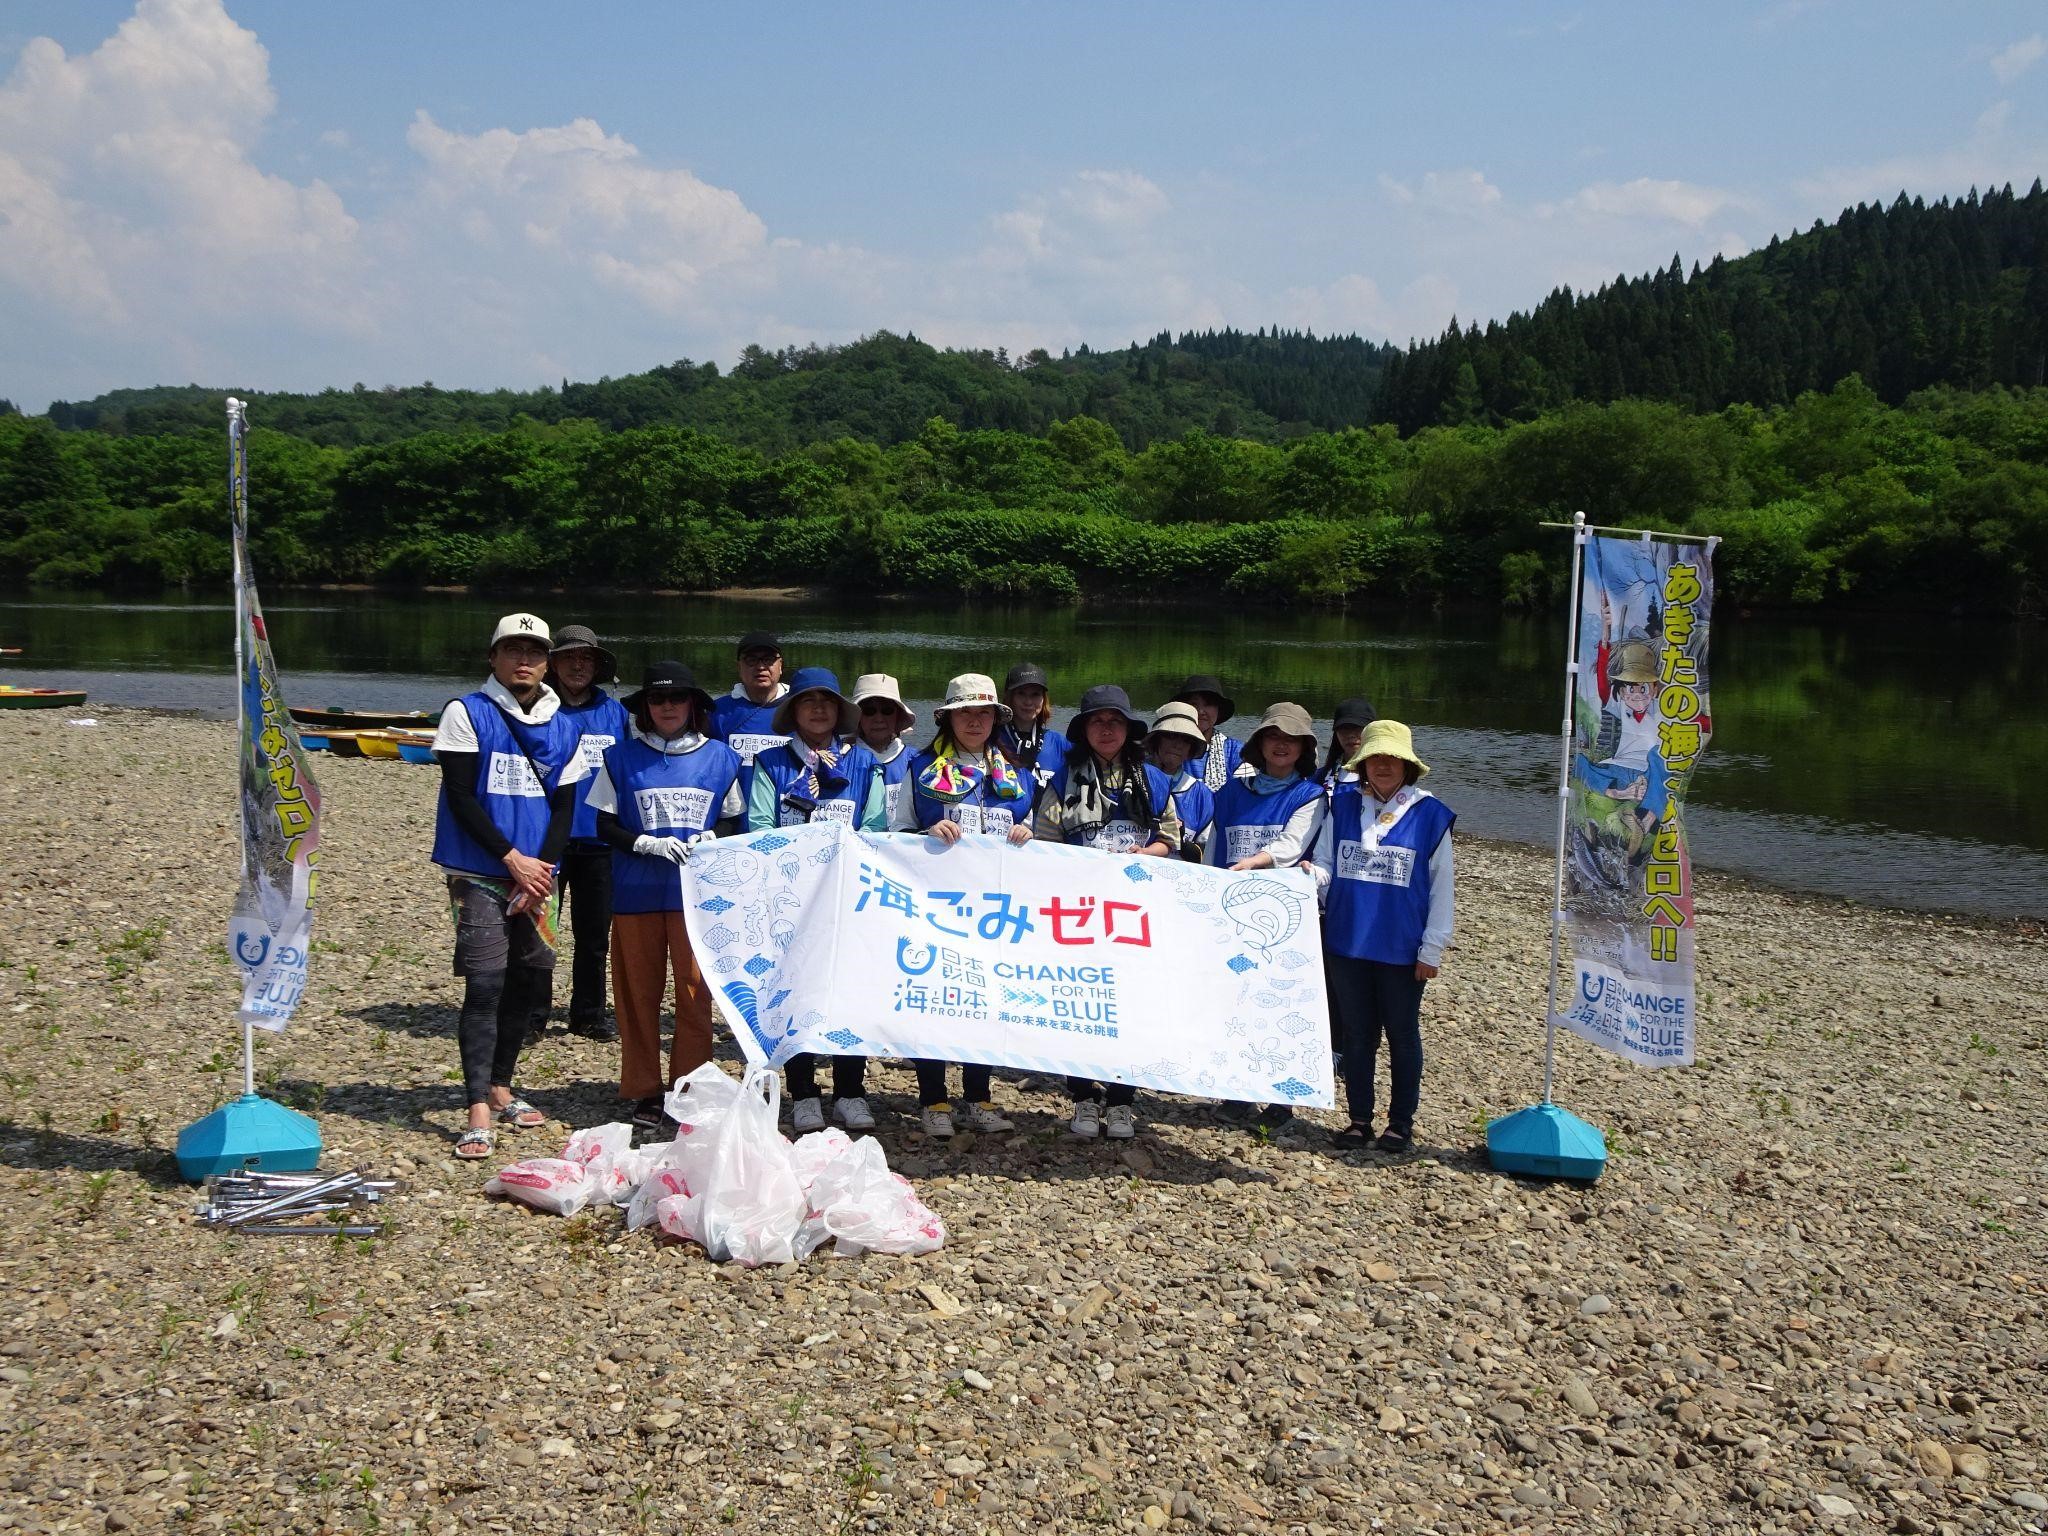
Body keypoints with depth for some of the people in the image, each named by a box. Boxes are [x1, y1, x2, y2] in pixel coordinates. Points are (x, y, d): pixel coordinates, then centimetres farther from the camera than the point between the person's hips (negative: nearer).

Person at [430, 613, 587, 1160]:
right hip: (479, 874, -5)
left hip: (537, 875, 5)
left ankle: (501, 1089, 24)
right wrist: (512, 859, -13)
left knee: (528, 981, 8)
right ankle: (479, 1112, -11)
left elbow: (564, 806, 8)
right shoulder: (467, 713, -2)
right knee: (485, 985, -12)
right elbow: (460, 796, -8)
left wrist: (542, 870, -7)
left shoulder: (564, 728, 10)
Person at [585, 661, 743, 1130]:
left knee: (695, 992, -1)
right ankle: (643, 1092, 15)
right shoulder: (621, 758, 3)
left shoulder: (720, 758, 7)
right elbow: (604, 824, 3)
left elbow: (733, 820, 13)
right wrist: (647, 844, -14)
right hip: (636, 892, 0)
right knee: (639, 993, 5)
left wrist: (712, 838, -9)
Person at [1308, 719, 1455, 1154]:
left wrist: (1432, 949, -5)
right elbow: (1324, 864, 5)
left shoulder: (1430, 815, -4)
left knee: (1402, 1036, 10)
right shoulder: (1342, 806, 3)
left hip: (1401, 950, -3)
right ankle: (1359, 1117, 23)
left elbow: (1442, 887, -3)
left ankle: (1402, 1122, 21)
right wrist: (1312, 875, -20)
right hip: (1347, 941, 3)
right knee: (1356, 1034, 12)